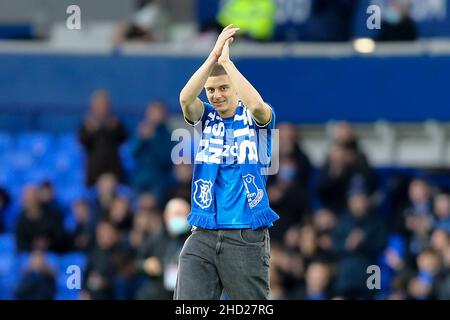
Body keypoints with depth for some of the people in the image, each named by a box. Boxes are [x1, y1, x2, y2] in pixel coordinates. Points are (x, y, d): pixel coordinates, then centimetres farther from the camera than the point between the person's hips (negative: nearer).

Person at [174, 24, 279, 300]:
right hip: (202, 236, 3)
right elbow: (185, 98, -12)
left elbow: (256, 104, -23)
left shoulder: (254, 119, 1)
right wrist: (213, 56, -20)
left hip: (246, 236, -3)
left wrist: (226, 60, -19)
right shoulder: (207, 117, 9)